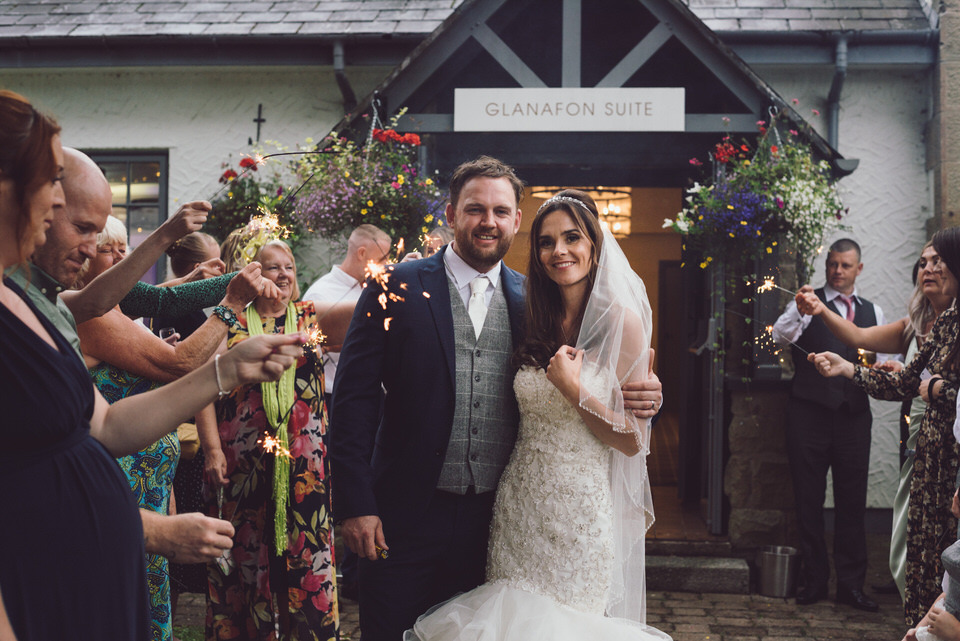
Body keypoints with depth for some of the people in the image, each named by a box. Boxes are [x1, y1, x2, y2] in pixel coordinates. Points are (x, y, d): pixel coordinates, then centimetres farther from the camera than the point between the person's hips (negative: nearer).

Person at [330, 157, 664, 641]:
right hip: (406, 517, -2)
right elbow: (354, 397, -5)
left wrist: (640, 400, -13)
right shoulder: (397, 288, -3)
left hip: (494, 522, 2)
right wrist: (355, 505, -10)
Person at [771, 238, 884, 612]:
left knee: (853, 502, 5)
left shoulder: (872, 312, 15)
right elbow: (780, 338, -14)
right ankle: (814, 580, 15)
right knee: (809, 500, 3)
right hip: (810, 413, -3)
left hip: (854, 415, 3)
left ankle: (851, 584, 15)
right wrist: (796, 314, -33)